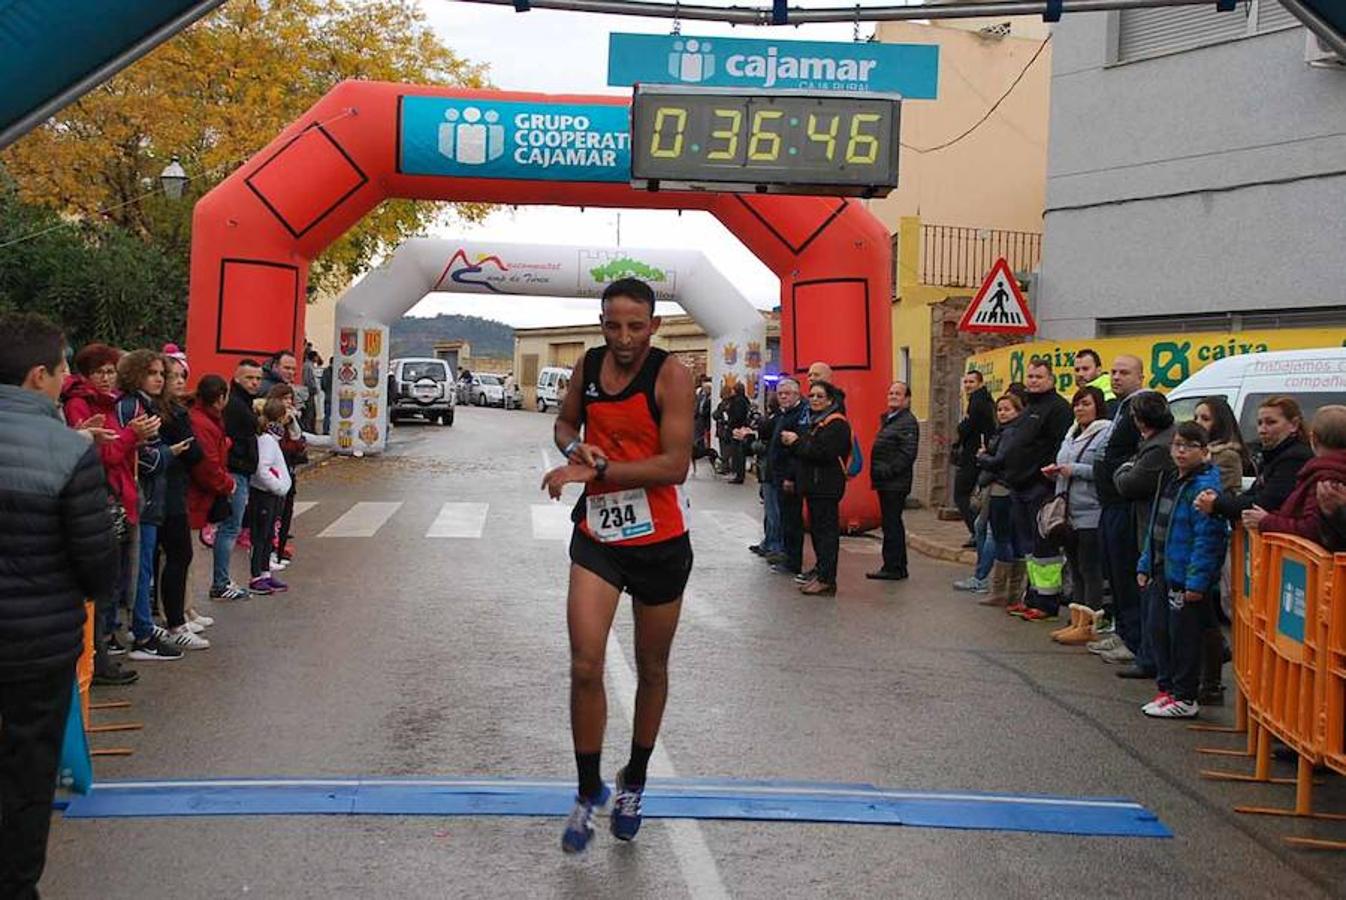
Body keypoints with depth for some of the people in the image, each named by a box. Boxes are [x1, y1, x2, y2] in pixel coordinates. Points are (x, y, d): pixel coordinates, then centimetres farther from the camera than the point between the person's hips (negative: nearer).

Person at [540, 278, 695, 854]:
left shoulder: (670, 375, -15)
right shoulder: (587, 366, 1)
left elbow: (675, 464, -22)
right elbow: (565, 422, 19)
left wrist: (597, 470, -26)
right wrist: (575, 448, -5)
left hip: (660, 541, -3)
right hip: (597, 533, 3)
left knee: (651, 670, 13)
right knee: (584, 666, -9)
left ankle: (634, 783, 35)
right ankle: (589, 790, 11)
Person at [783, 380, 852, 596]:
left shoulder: (836, 424, -13)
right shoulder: (814, 421, 18)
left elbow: (822, 452, -24)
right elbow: (806, 451, 19)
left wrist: (797, 442, -13)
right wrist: (794, 442, -2)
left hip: (827, 486, -10)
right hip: (813, 483, 10)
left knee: (826, 530, -8)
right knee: (816, 527, 15)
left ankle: (826, 580, -7)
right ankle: (821, 569, 26)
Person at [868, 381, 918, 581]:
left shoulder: (908, 422, -11)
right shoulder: (888, 419, 19)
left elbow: (907, 453, -19)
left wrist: (887, 471, -20)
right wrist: (876, 471, 12)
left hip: (896, 483, -10)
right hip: (886, 483, 10)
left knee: (892, 525, -7)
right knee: (892, 524, 14)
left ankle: (892, 568, -2)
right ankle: (898, 567, 22)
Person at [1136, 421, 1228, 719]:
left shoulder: (1205, 487, -16)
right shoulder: (1168, 481, 13)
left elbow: (1208, 537, -20)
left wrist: (1197, 580, -23)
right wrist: (1145, 565, 18)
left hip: (1185, 577, -9)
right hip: (1162, 573, 9)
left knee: (1184, 636, 0)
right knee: (1159, 630, 14)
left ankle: (1184, 699, 10)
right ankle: (1166, 688, 27)